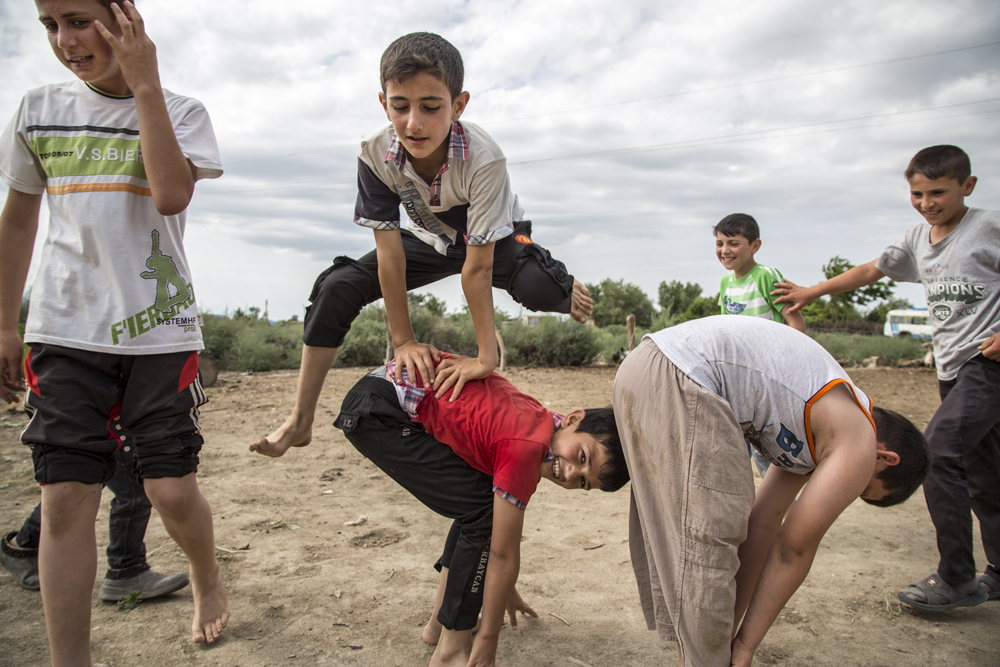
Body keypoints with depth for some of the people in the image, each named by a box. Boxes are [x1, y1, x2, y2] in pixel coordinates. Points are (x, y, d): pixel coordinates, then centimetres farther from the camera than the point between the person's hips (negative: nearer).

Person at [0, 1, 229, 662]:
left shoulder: (181, 111, 2)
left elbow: (172, 195, -18)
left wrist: (145, 85, -15)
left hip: (161, 329, -2)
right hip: (66, 329, 2)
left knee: (172, 487, -3)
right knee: (66, 497, -3)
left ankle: (208, 578, 30)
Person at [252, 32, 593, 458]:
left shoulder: (483, 159, -37)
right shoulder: (376, 155, -28)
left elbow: (477, 267, -36)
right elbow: (389, 254, -24)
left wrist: (485, 357, -32)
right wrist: (404, 341, -20)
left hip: (495, 240, -3)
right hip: (430, 240, 3)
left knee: (536, 288, -36)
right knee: (336, 287, -14)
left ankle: (567, 289, 6)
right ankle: (300, 421, -5)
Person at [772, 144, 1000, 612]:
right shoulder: (917, 240, 11)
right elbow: (869, 271, 21)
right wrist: (812, 292, 22)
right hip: (952, 366, 7)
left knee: (937, 451, -18)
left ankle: (957, 578, -9)